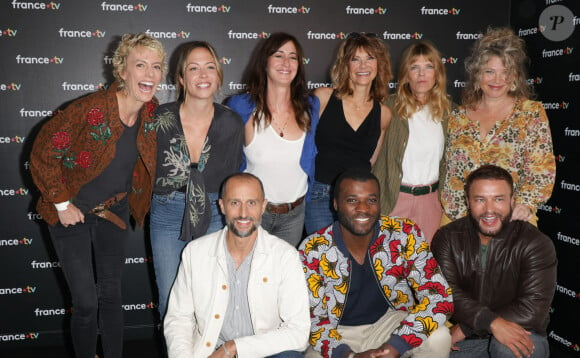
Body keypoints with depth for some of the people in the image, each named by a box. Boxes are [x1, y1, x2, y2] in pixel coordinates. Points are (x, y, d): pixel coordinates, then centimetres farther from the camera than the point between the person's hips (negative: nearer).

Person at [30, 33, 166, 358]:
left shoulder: (152, 113, -8)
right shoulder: (92, 109, -25)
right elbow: (43, 154, -18)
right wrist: (61, 204, -15)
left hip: (114, 212, 4)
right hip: (72, 214, -4)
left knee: (111, 296, 13)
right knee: (86, 303, 0)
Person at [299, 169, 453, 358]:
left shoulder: (404, 234, -14)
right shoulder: (312, 250, -15)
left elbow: (439, 296, -17)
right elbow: (311, 318, -12)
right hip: (339, 333, -1)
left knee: (439, 337, -26)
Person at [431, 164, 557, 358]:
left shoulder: (536, 244, -9)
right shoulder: (447, 238, -2)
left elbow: (532, 310, -19)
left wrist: (465, 328, -20)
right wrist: (492, 322, -31)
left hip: (520, 335, -3)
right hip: (462, 341, 3)